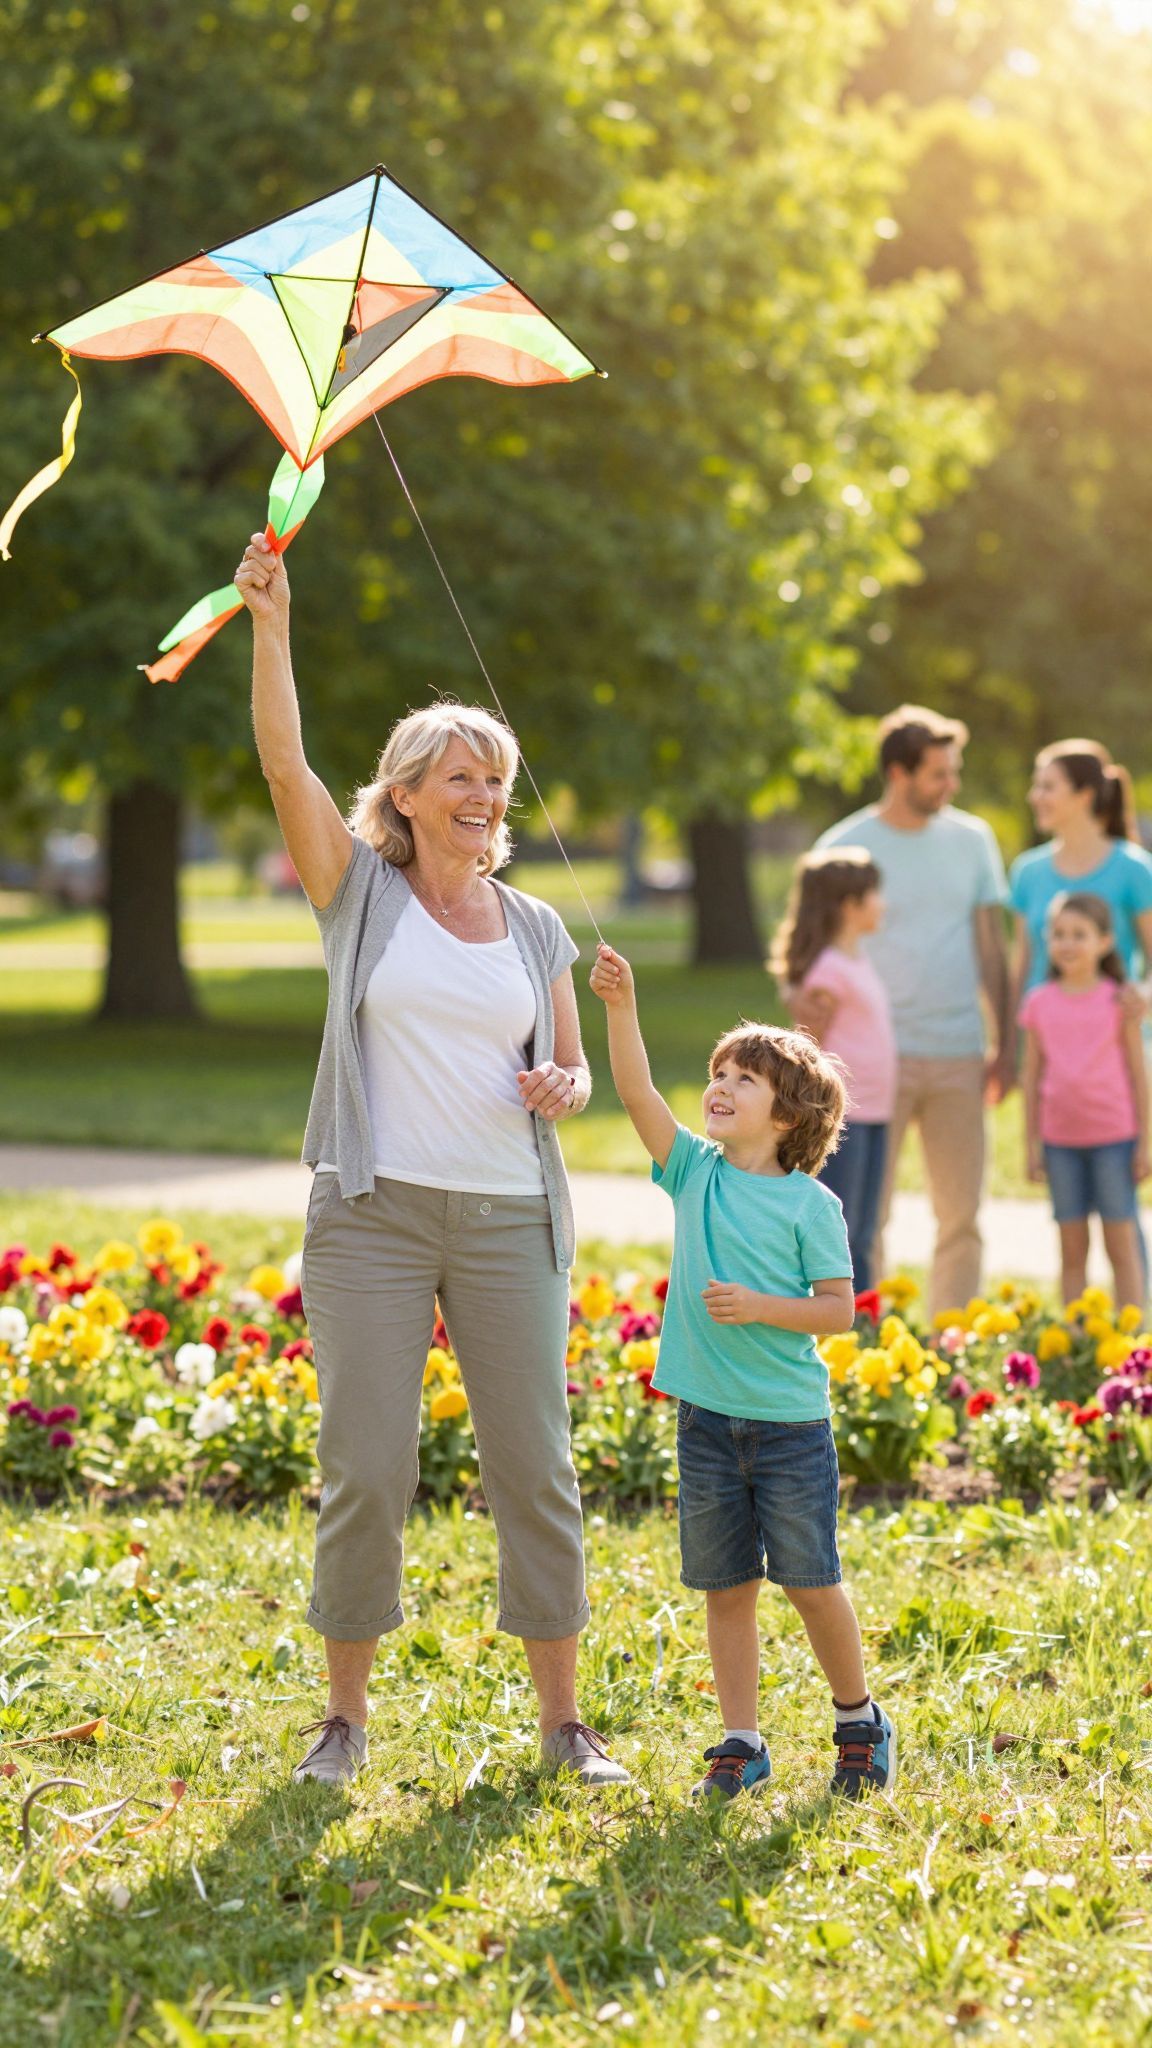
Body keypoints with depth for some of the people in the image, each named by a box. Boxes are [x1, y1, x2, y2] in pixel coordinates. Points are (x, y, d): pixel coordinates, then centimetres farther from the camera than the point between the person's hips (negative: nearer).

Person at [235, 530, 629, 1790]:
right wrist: (269, 623, -19)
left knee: (534, 1467, 3)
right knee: (366, 1470, -2)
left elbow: (572, 1073, 19)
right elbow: (284, 764, -9)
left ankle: (563, 1720, 13)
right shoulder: (360, 892, 4)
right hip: (375, 1213, -2)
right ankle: (345, 1717, 12)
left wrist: (562, 1087, -6)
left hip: (510, 1217, 3)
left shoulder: (535, 929, 12)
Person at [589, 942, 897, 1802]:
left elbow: (838, 1311, -6)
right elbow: (637, 1093, -9)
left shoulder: (811, 1204, -6)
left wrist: (758, 1307, -19)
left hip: (791, 1420, -4)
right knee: (725, 1586, 8)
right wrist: (621, 1006, -19)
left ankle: (859, 1721, 22)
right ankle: (742, 1744, 17)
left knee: (810, 1579, 2)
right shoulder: (695, 1173, 3)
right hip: (708, 1416, 4)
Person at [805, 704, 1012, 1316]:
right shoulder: (845, 847, -2)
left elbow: (991, 947, 12)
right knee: (865, 1213, -2)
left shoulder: (972, 840, 8)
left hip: (959, 1057, 3)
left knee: (961, 1215, 4)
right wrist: (801, 996, -23)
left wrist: (1005, 1043, 8)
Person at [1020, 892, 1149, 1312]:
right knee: (1072, 1249, 6)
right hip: (1061, 1140, 2)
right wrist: (1032, 1143, 7)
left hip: (1114, 1137, -2)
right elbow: (1032, 1076, 9)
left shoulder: (1118, 1001, -2)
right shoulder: (1039, 1002, 4)